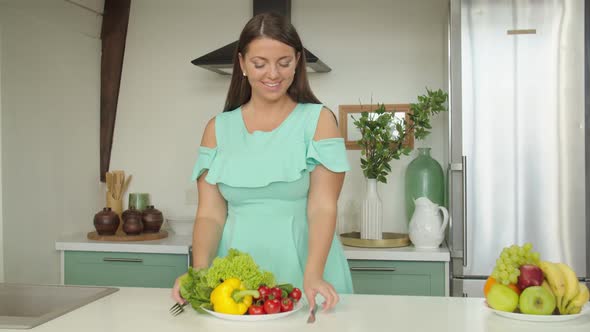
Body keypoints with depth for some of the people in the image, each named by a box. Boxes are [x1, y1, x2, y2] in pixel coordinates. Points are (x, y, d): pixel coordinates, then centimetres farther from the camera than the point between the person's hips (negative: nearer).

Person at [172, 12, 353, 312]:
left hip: (300, 268, -2)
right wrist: (199, 271, -15)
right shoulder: (218, 128, 6)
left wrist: (313, 276, -23)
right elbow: (210, 214, 2)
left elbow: (323, 207, -9)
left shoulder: (318, 120, -1)